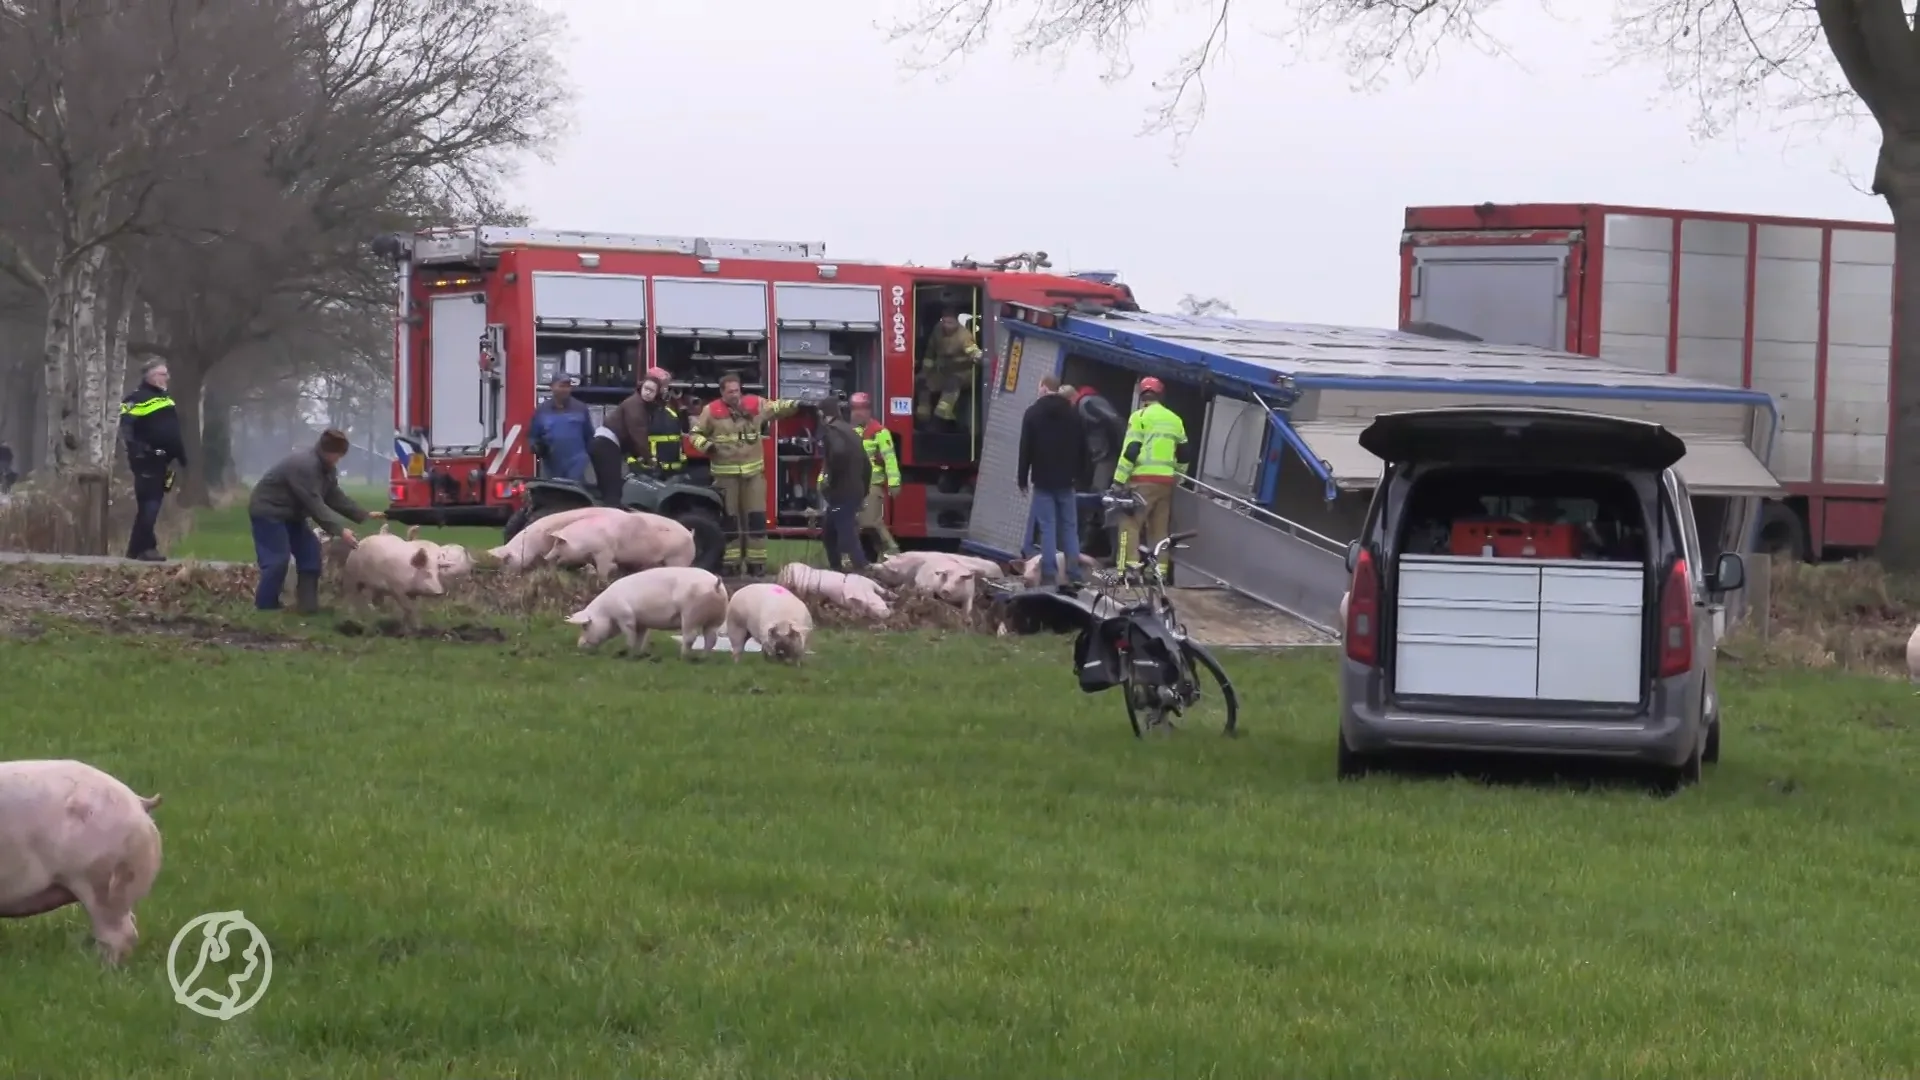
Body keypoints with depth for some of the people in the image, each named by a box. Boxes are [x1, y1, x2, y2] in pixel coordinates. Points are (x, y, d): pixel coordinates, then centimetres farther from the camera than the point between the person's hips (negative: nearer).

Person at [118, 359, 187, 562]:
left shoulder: (166, 399, 20)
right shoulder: (137, 399, -9)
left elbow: (174, 430, 27)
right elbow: (125, 427, -20)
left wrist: (181, 454, 23)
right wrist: (134, 449, -32)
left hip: (162, 460, 9)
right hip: (147, 460, -9)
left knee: (152, 503, 10)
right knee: (149, 503, -13)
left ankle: (137, 548, 15)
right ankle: (146, 547, -13)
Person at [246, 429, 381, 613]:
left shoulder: (327, 468, 2)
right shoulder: (304, 466, -32)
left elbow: (335, 498, 2)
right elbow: (315, 504, -35)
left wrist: (364, 515, -7)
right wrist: (339, 530, -39)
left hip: (290, 513, 10)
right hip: (268, 511, -10)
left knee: (309, 551, 4)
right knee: (277, 559, -17)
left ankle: (307, 604, 5)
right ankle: (265, 609, -11)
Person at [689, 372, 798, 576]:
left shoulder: (755, 405, 2)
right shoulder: (711, 411, -3)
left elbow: (777, 408, 13)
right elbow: (696, 434, 5)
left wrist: (797, 405, -2)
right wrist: (706, 446, -13)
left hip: (753, 471, 2)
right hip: (725, 473, -2)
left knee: (756, 517, 2)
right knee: (729, 518, 4)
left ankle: (756, 561, 8)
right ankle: (730, 562, 9)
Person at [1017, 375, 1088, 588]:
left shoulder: (1034, 412, -4)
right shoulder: (1073, 414, 9)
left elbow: (1026, 448, -6)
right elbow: (1082, 447, 12)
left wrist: (1023, 479, 0)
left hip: (1043, 479, -4)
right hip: (1066, 480, 4)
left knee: (1047, 528, -4)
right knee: (1070, 527, 7)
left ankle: (1049, 574, -9)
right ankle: (1075, 573, 2)